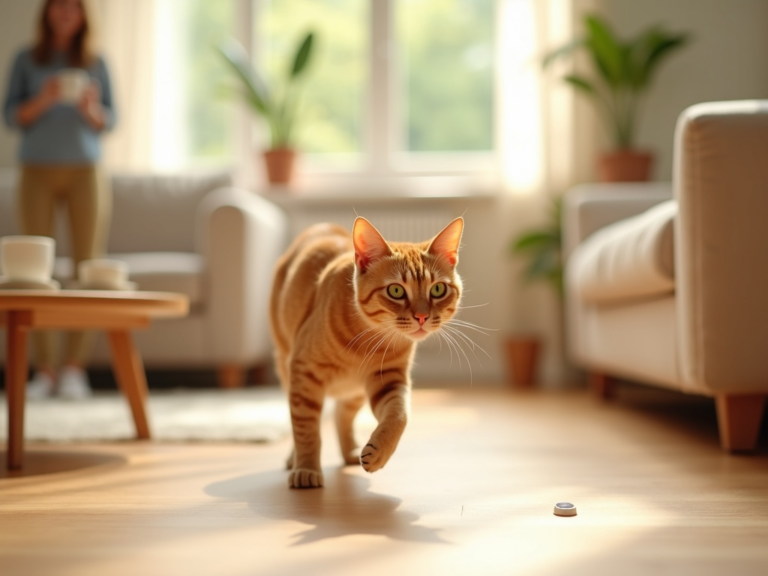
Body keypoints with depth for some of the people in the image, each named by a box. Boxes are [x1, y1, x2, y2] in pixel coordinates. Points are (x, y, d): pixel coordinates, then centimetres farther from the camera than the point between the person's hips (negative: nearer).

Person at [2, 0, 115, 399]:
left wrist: (90, 108, -13)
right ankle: (44, 369, -1)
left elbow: (110, 122, 7)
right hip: (38, 171, 0)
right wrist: (43, 101, -13)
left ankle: (74, 367, -1)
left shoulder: (95, 63, 10)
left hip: (84, 171, 0)